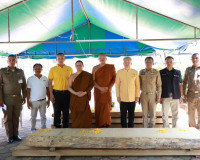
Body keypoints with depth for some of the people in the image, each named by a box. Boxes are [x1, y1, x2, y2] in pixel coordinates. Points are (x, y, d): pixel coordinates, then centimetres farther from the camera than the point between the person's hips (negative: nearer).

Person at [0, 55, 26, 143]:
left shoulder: (20, 72, 9)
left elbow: (24, 85, 13)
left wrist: (24, 97, 8)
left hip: (18, 98, 2)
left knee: (16, 118, 7)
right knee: (8, 118, 3)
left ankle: (15, 135, 19)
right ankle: (10, 136, 14)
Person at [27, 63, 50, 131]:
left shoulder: (45, 78, 3)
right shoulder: (30, 79, -3)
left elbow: (47, 90, 7)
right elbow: (28, 91, -3)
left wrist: (48, 100, 5)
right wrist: (28, 101, -6)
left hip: (43, 101, 2)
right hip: (34, 101, -2)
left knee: (43, 116, 12)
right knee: (33, 116, 10)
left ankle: (43, 129, 24)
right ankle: (33, 129, 22)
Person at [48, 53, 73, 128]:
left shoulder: (69, 69, 6)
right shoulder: (53, 69, 2)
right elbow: (50, 82, 1)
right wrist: (51, 94, -6)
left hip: (67, 93, 1)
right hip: (56, 93, -1)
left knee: (66, 111, 8)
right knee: (57, 111, 6)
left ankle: (65, 126, 21)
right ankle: (57, 126, 20)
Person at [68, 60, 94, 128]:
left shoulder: (88, 75, 2)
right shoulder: (72, 76, 4)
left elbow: (91, 85, -2)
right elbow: (69, 87, 2)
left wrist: (85, 92, -15)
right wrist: (76, 93, -15)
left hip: (84, 98, -1)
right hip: (74, 98, 1)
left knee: (85, 114, -5)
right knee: (75, 114, 2)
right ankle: (76, 127, 15)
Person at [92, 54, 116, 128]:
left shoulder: (111, 67, 4)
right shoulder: (95, 68, 8)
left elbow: (114, 78, 3)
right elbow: (93, 80, 4)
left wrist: (108, 87, -9)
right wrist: (100, 88, -9)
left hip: (107, 91, -1)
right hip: (97, 91, 1)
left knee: (106, 107, -6)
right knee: (98, 108, 1)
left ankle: (106, 124, 6)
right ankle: (99, 124, 11)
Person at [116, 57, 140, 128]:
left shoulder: (135, 72, 1)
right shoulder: (119, 72, 1)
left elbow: (137, 85, 3)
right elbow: (117, 85, 4)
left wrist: (137, 96, 1)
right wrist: (118, 96, 0)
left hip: (132, 98, 0)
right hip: (123, 98, 0)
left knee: (131, 115, 9)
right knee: (123, 114, 6)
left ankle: (131, 127, 22)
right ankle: (124, 127, 20)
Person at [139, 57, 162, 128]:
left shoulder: (156, 72, -1)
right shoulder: (141, 72, 5)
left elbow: (159, 85, 0)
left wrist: (158, 97, -4)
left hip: (153, 95, -1)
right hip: (143, 95, 2)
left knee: (152, 114, 3)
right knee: (144, 114, 6)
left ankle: (151, 127, 20)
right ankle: (145, 128, 17)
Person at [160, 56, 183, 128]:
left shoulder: (178, 72, 9)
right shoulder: (161, 72, 5)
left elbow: (180, 85, 9)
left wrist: (181, 96, 4)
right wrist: (159, 96, -4)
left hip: (175, 97, 1)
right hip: (165, 97, -1)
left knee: (175, 115, 7)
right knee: (165, 115, 3)